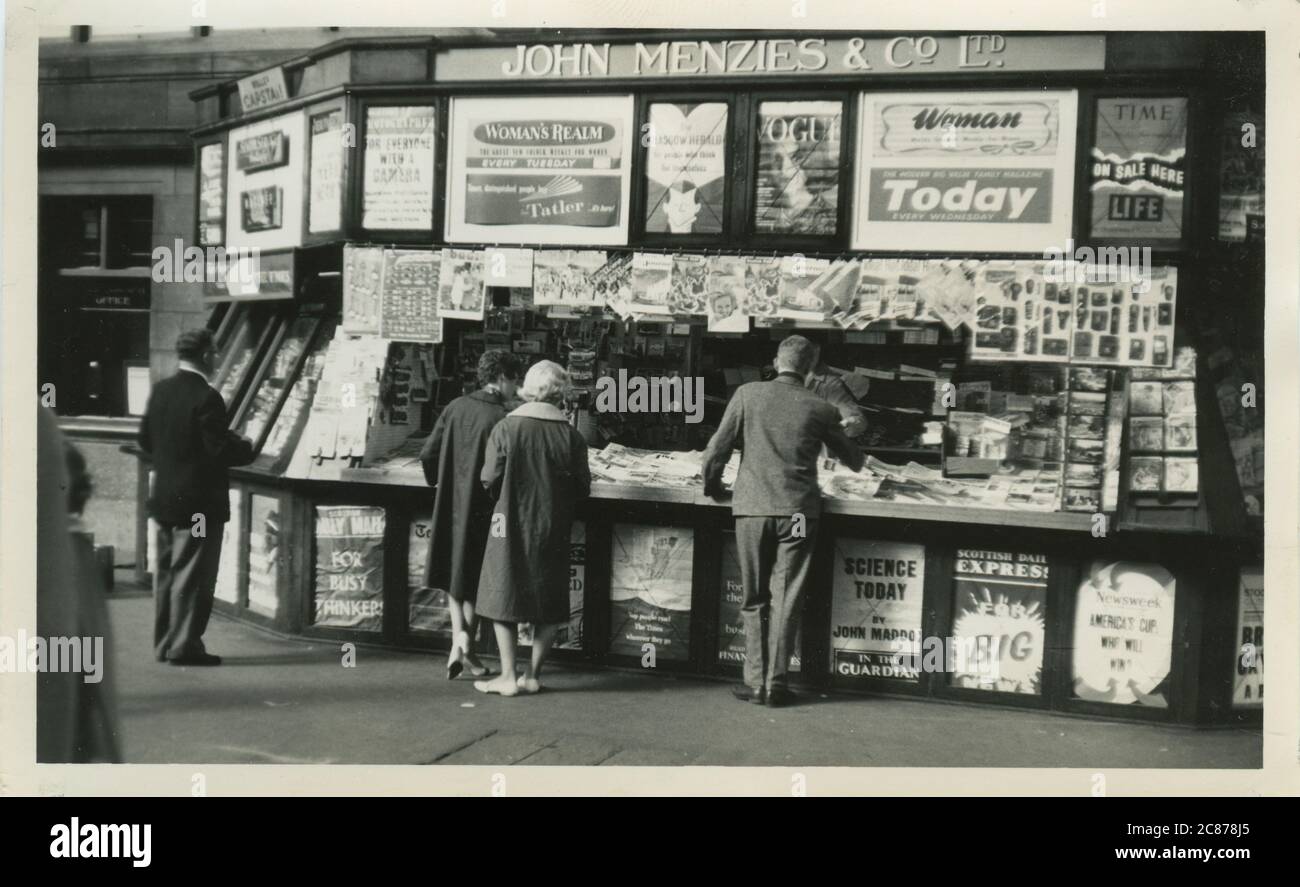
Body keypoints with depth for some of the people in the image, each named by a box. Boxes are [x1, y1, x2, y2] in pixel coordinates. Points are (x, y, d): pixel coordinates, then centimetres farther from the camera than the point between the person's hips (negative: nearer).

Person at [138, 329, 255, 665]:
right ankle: (184, 646, 4)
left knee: (167, 572, 15)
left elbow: (145, 439, 11)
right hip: (199, 502, -8)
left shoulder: (159, 390, 5)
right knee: (193, 576, 0)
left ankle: (165, 643, 23)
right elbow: (219, 450, -21)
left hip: (164, 498, 8)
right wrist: (245, 448, -3)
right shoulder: (206, 397, -19)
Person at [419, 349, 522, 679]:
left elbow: (428, 454, 2)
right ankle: (467, 646, 16)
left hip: (450, 506, 5)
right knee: (474, 579, 10)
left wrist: (437, 482, 21)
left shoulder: (456, 407, 0)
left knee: (454, 574, 18)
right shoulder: (501, 417, -16)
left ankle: (459, 634, 5)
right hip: (481, 507, -4)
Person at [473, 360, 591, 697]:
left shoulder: (505, 428, -10)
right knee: (548, 606, 12)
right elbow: (582, 487, -2)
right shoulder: (571, 436, -6)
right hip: (552, 530, 1)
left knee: (503, 598, 10)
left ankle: (508, 676, 9)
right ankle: (531, 675, 15)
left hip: (510, 527, -1)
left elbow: (489, 479, -8)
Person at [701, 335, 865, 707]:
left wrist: (712, 486, 17)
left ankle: (755, 682, 11)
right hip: (798, 512, 0)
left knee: (754, 601, 11)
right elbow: (852, 459, 17)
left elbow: (718, 448, 0)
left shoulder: (748, 394, 1)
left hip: (751, 508, 0)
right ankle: (775, 685, 7)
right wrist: (858, 460, 41)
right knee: (785, 601, 6)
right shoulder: (820, 410, 2)